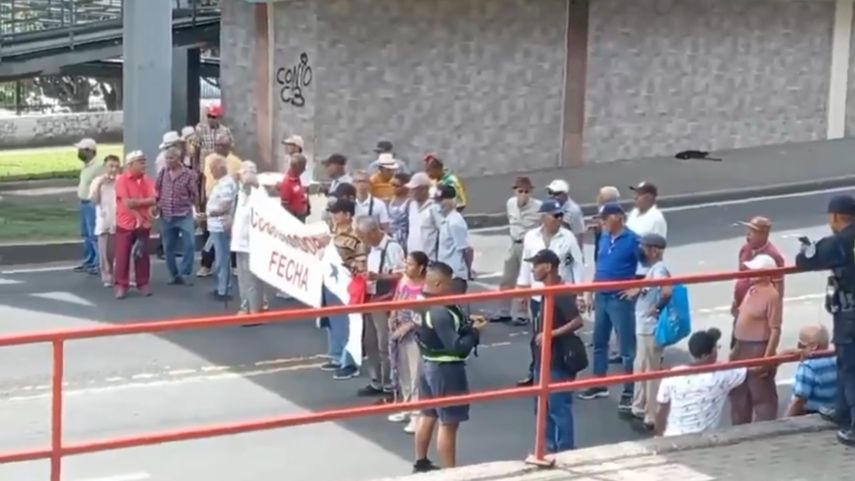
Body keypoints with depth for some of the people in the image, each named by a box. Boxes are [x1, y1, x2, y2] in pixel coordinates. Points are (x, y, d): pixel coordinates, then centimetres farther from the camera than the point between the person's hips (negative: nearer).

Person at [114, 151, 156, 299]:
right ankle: (121, 285, 5)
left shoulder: (147, 180, 4)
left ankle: (143, 283, 16)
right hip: (126, 223, -3)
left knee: (142, 254, 7)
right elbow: (126, 203, -17)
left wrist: (136, 202, -19)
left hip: (143, 223, 3)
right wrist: (140, 211, -16)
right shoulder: (122, 180, -9)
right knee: (123, 255, 0)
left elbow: (153, 200, -9)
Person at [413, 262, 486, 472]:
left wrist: (466, 324, -3)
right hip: (446, 369, -10)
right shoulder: (441, 312, -26)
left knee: (428, 414, 21)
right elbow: (457, 347, -26)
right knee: (449, 423, -2)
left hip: (428, 364, 10)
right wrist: (475, 331, -12)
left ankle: (421, 463, 32)